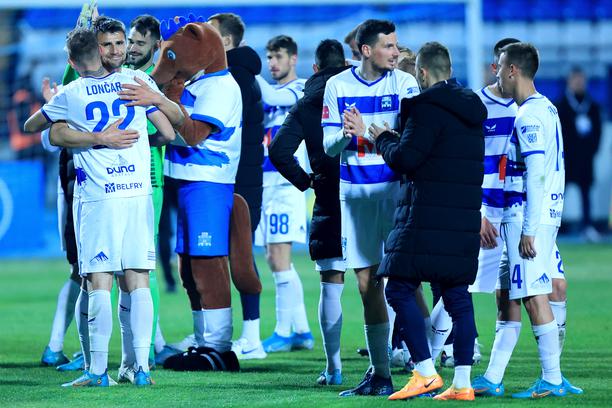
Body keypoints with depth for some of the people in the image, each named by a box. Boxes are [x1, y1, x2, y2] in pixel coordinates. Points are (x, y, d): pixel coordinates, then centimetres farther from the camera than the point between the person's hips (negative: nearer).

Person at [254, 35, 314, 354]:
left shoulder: (301, 90, -4)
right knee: (276, 261, 9)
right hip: (263, 183, 8)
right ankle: (301, 330, 15)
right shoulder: (268, 92, 19)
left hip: (285, 182, -8)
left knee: (279, 258, -10)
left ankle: (284, 331, -7)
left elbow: (271, 96, -20)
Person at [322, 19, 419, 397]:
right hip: (355, 192, 3)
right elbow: (329, 146, 3)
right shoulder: (338, 86, 5)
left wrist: (366, 131, -23)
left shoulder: (404, 83, -3)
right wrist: (346, 135, -18)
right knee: (368, 285, 7)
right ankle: (380, 373, 15)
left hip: (395, 189, -3)